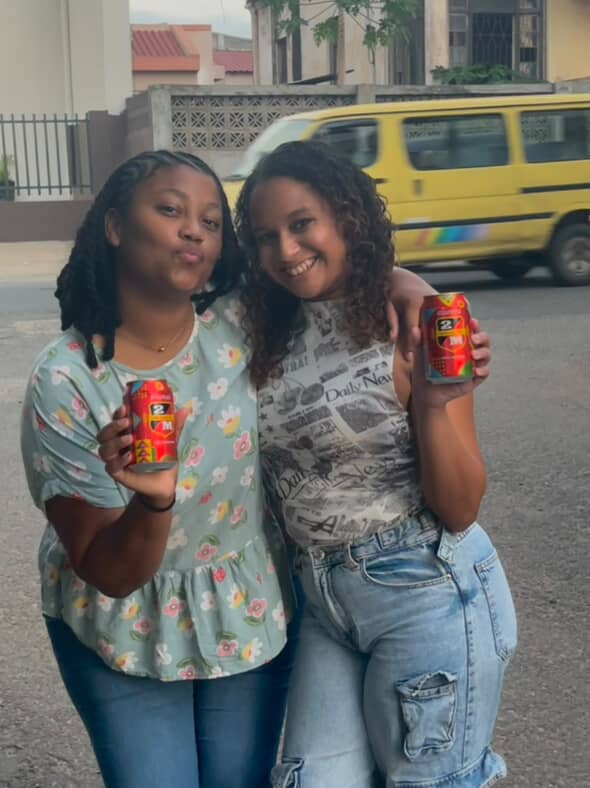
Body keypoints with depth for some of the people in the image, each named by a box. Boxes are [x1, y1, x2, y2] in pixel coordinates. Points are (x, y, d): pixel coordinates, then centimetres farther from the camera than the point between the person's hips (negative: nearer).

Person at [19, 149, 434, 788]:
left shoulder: (242, 325, -16)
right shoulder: (65, 382, -22)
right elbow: (106, 574, -19)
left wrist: (414, 294, -21)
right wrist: (154, 501, -40)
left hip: (252, 615, 3)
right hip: (127, 630, -2)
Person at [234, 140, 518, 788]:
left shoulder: (412, 325, -12)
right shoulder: (275, 339, 4)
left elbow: (459, 510, -12)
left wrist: (433, 400, -27)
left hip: (429, 595, -5)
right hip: (323, 604, 5)